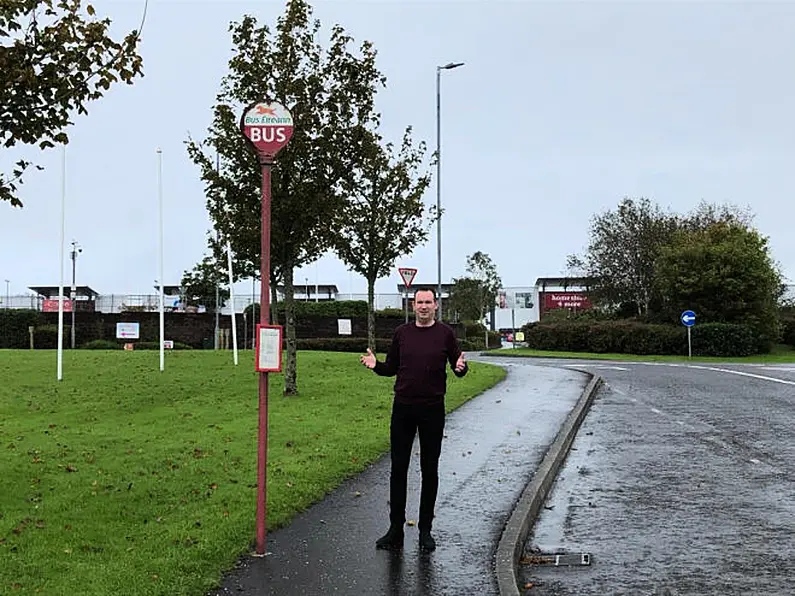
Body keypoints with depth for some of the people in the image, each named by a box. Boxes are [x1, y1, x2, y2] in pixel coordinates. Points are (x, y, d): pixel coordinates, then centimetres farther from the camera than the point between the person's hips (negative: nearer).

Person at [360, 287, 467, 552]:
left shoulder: (445, 333, 2)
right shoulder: (402, 333, 8)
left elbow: (458, 366, 3)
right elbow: (391, 368, 13)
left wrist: (461, 367, -20)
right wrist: (375, 365, -6)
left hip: (432, 409, -2)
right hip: (403, 408, 2)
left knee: (429, 470, 6)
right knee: (398, 469, 4)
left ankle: (425, 530, 17)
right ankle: (395, 530, 13)